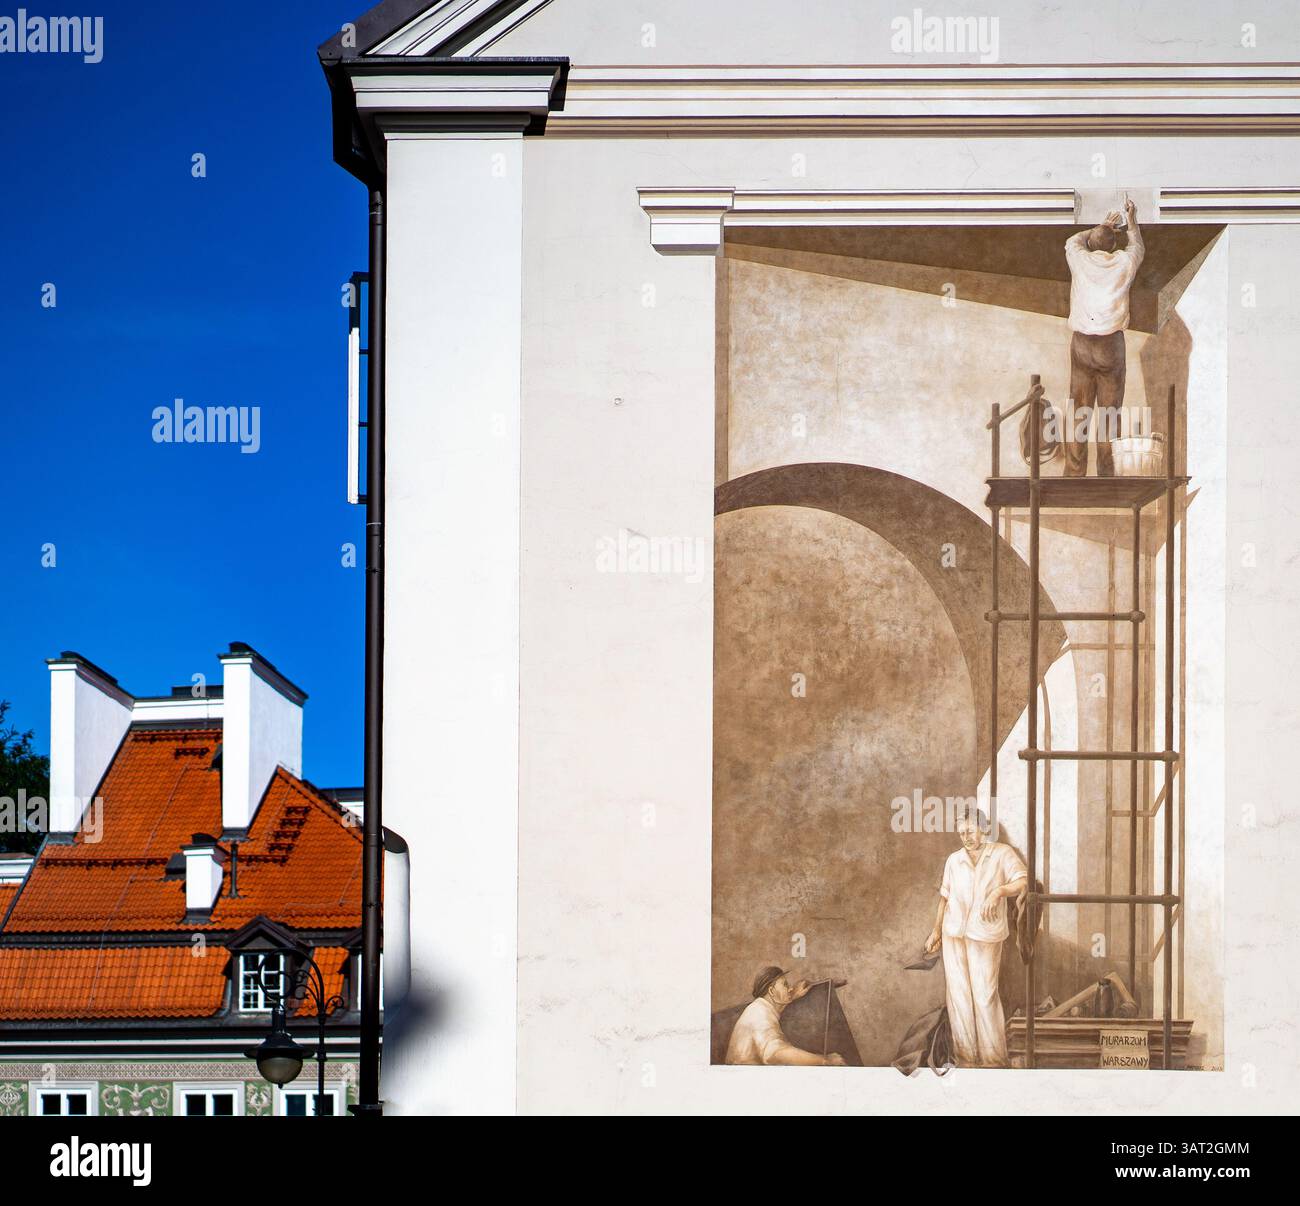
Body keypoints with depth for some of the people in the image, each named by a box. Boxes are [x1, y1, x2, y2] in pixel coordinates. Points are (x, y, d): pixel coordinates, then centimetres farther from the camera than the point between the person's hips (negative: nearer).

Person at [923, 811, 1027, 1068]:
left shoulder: (1002, 853, 0)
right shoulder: (954, 860, 11)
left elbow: (1022, 881, -12)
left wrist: (999, 891, -30)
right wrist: (936, 931, 22)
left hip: (985, 935, -4)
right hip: (954, 933, 4)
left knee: (985, 994, -8)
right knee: (958, 993, 2)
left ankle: (993, 1059, -2)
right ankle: (966, 1057, 7)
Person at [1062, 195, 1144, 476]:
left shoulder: (1080, 260, 3)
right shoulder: (1123, 262, 2)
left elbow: (1073, 241, 27)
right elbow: (1138, 247, 25)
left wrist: (1103, 226, 39)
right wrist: (1131, 219, 41)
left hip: (1081, 343, 1)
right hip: (1111, 344, -1)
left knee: (1079, 412, 4)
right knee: (1109, 412, 3)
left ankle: (1074, 474, 4)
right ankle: (1107, 473, 5)